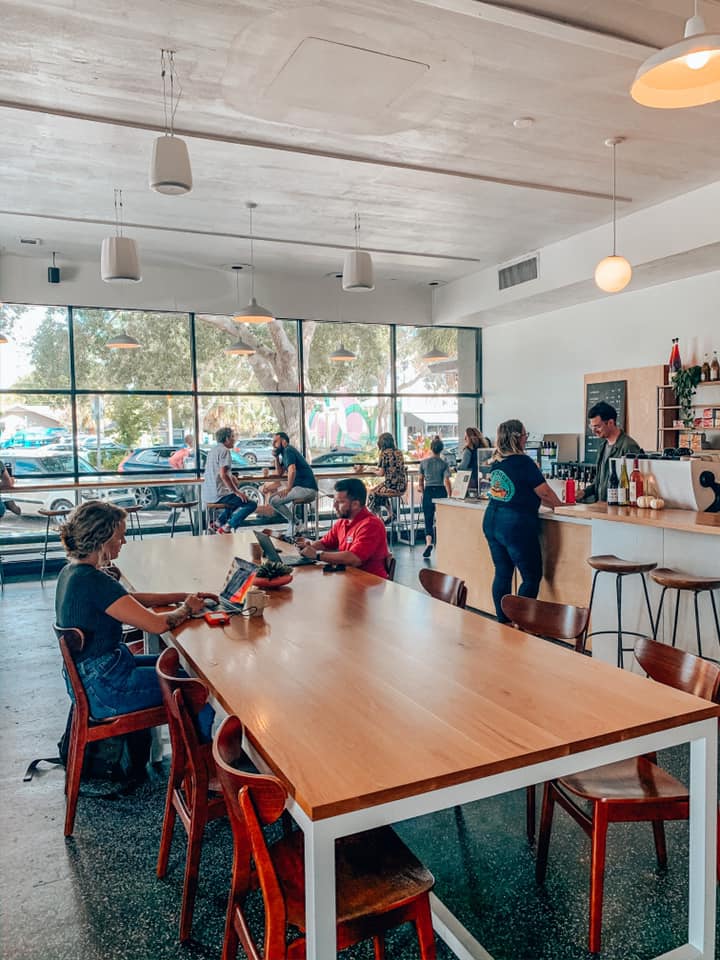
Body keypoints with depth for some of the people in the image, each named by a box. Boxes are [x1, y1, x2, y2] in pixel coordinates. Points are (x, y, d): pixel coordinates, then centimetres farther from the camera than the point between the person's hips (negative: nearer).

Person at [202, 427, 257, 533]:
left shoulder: (213, 450, 19)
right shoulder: (225, 451, -11)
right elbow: (223, 475, -22)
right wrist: (236, 491, -15)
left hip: (208, 495, 10)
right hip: (219, 494, -10)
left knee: (236, 499, 33)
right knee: (252, 504, -10)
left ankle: (219, 522, 19)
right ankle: (227, 527, -12)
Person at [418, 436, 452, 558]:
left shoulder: (424, 462, 0)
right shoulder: (444, 463, -3)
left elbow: (421, 480, 5)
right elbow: (446, 481, -9)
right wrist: (450, 496, -2)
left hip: (428, 491, 0)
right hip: (441, 492, 0)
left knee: (428, 520, 2)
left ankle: (428, 542, -20)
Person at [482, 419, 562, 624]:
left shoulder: (497, 461, 9)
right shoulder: (523, 462, -13)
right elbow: (544, 492, -8)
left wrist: (548, 504, 21)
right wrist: (559, 506, 11)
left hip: (491, 521, 8)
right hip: (516, 525, -8)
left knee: (502, 574, 13)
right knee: (532, 576, 3)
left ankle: (502, 622, 17)